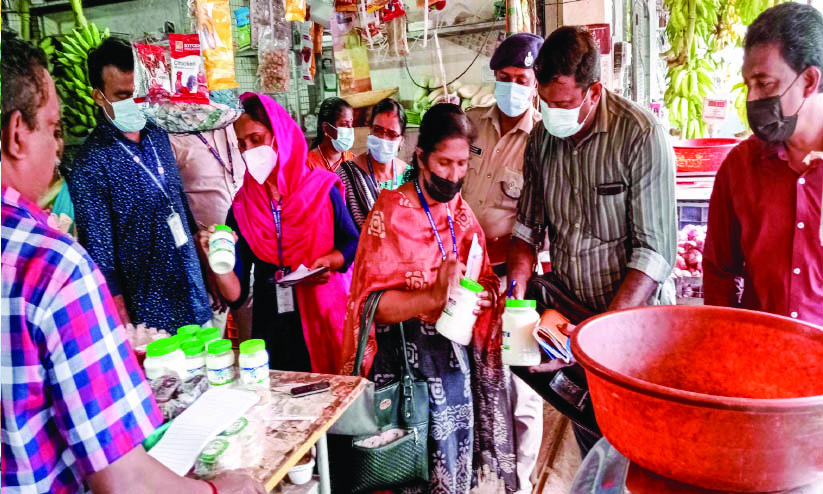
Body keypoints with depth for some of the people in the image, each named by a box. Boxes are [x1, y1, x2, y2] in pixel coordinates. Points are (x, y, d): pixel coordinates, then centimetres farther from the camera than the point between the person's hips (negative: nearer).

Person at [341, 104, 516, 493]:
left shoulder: (460, 211, 10)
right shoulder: (390, 213, -10)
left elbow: (485, 281, 16)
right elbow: (374, 303, -16)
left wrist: (484, 296, -6)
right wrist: (435, 297, -30)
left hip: (454, 351, 6)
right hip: (402, 355, -5)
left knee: (454, 455, 10)